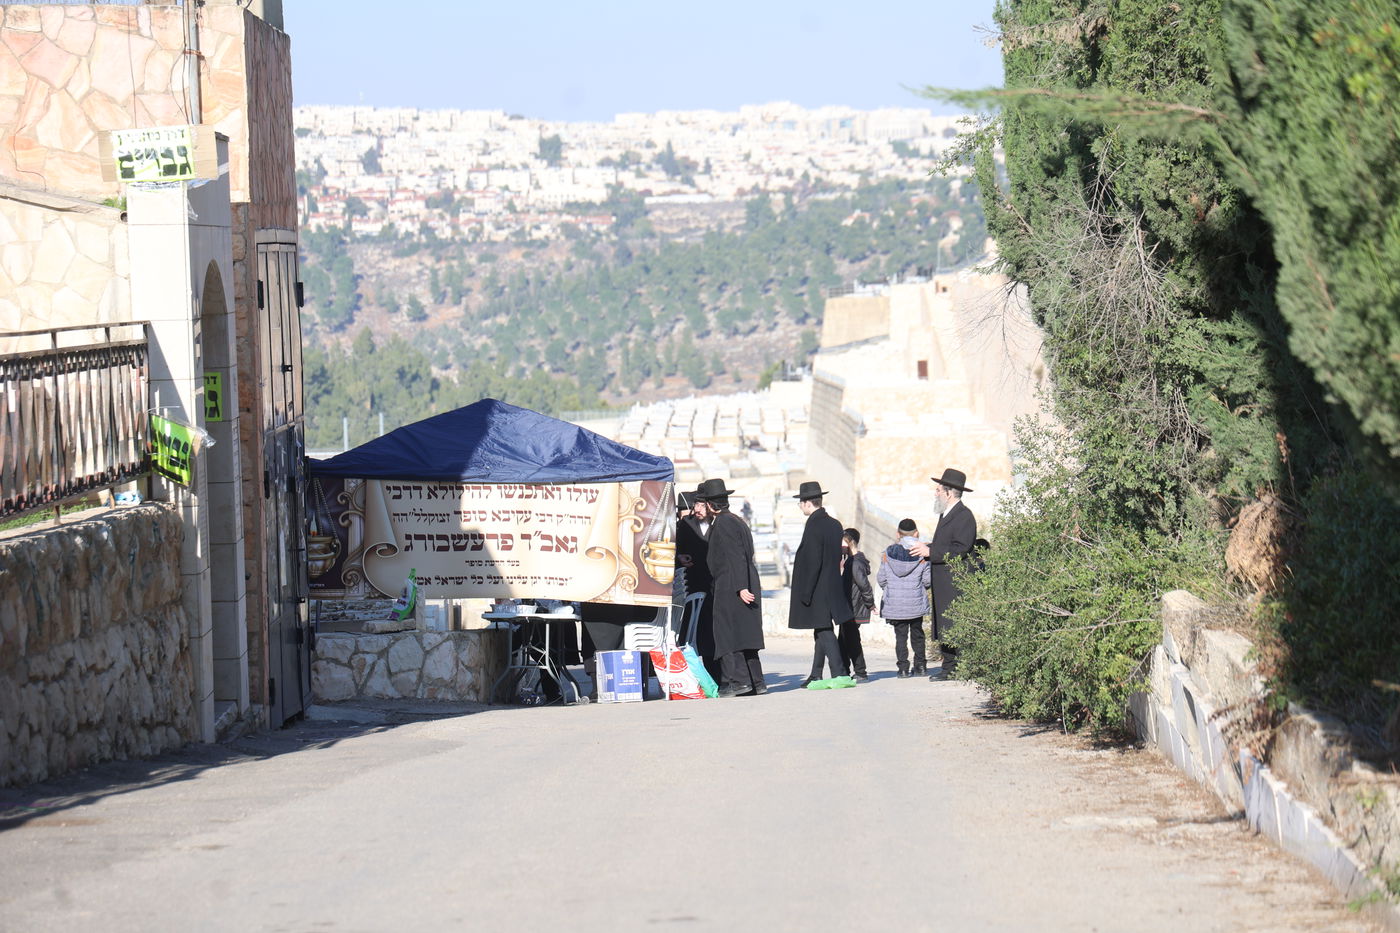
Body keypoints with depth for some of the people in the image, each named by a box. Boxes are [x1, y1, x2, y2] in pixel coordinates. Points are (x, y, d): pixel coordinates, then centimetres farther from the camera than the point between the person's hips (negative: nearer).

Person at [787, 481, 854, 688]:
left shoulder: (814, 527, -17)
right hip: (832, 588, 9)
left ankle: (839, 674, -12)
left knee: (824, 632, -7)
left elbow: (812, 562, -20)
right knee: (822, 632, 15)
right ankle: (816, 675, 22)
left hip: (818, 591, -9)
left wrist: (805, 593, -16)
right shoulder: (834, 525, 9)